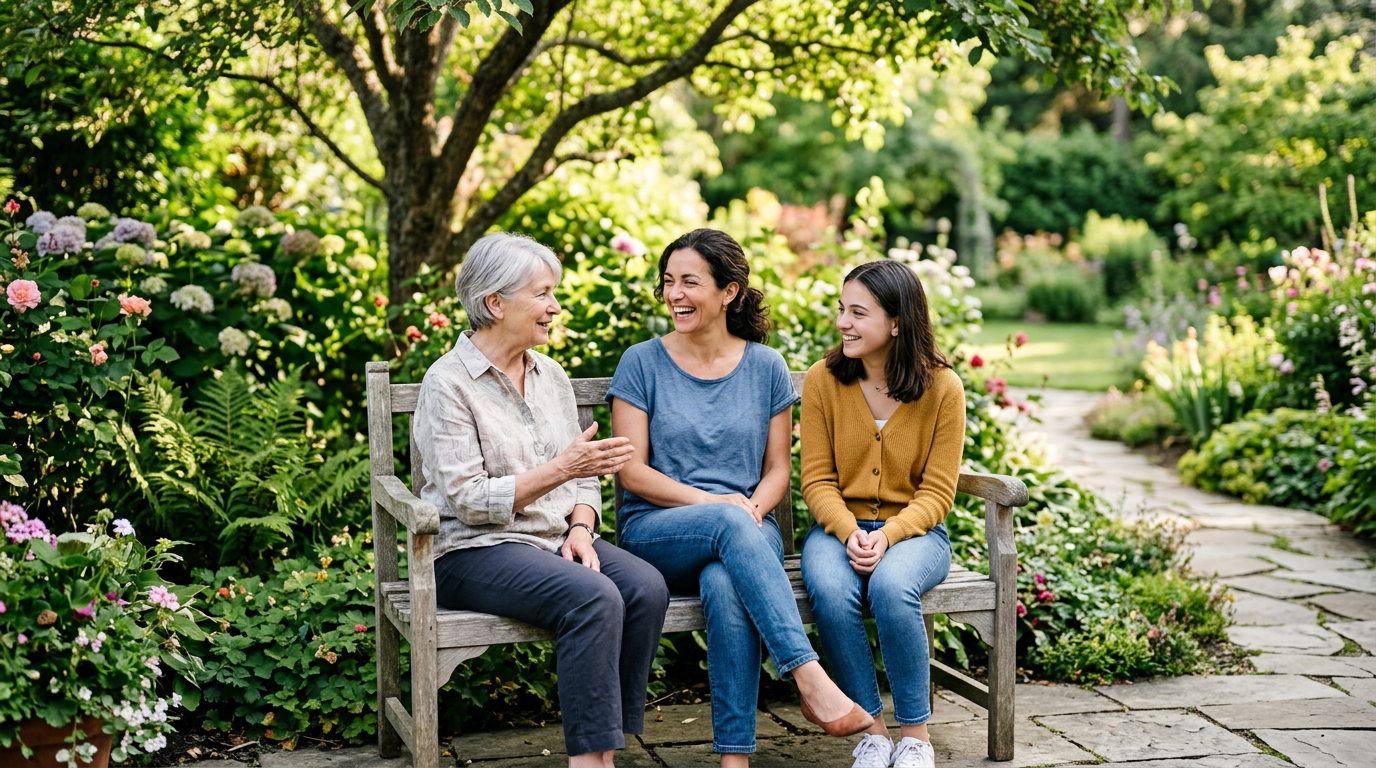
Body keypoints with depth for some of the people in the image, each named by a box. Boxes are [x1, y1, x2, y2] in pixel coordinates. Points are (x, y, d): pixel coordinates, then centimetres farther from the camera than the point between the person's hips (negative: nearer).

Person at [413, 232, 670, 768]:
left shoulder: (550, 376, 13)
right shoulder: (448, 383, -8)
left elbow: (581, 478, 15)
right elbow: (468, 500, -15)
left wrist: (580, 528, -6)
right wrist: (561, 468, -22)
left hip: (556, 538, 7)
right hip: (474, 549, -6)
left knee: (646, 587, -22)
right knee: (593, 597, -32)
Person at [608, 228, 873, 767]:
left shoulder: (766, 368, 10)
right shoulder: (642, 363, 4)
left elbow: (777, 470, 11)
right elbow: (632, 472, -1)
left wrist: (754, 508, -12)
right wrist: (714, 503, -14)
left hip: (745, 533, 1)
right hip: (654, 531, -1)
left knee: (725, 587, -36)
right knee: (730, 524, -37)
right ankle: (811, 680, -42)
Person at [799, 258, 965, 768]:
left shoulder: (941, 387, -6)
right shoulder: (823, 380, -3)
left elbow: (936, 493, -5)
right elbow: (817, 481, -1)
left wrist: (886, 536, -22)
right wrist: (849, 533, -20)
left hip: (913, 530, -1)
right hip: (838, 526, 1)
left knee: (892, 586, -35)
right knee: (830, 592, -33)